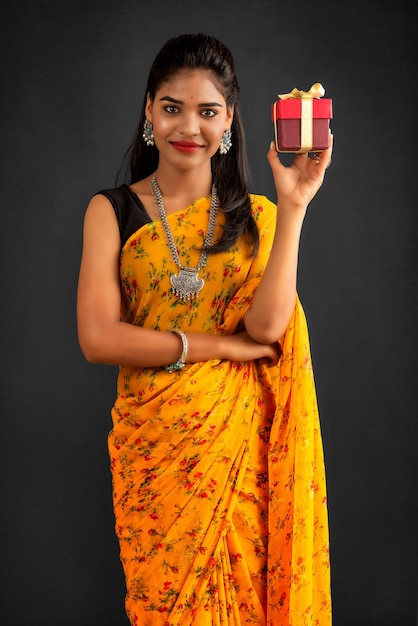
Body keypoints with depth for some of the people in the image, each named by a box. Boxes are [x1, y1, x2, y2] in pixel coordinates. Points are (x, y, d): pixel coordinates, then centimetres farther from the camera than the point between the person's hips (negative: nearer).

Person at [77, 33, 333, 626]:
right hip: (154, 446, -1)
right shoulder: (113, 211, 0)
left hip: (241, 441, 1)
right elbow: (98, 338, -10)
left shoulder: (257, 215, 4)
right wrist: (222, 345, -12)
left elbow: (267, 323, -12)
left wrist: (293, 205, -17)